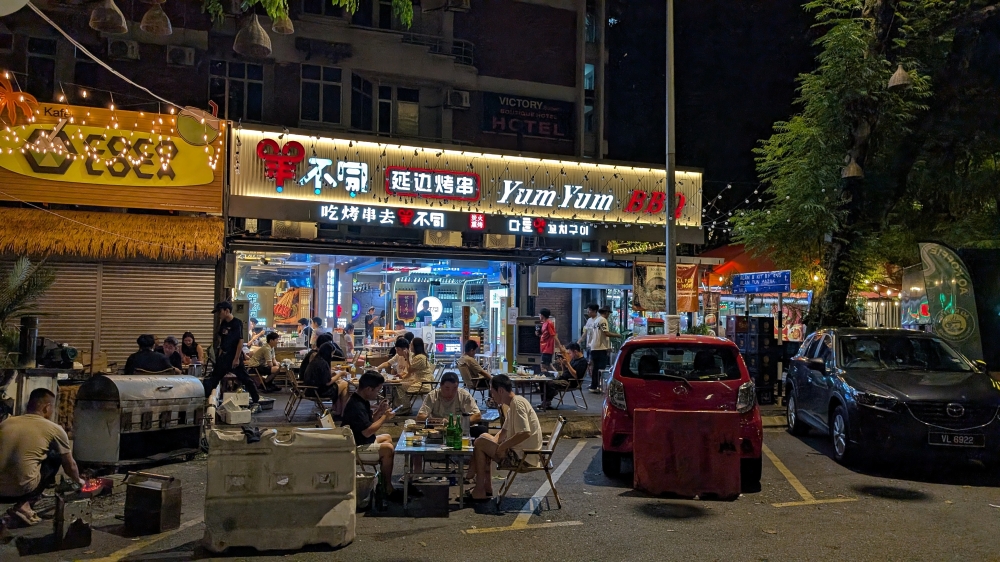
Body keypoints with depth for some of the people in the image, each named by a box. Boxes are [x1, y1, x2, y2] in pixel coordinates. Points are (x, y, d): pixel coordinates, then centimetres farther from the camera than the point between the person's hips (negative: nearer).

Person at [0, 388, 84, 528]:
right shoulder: (54, 430, 3)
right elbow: (70, 465, 16)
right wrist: (78, 480, 39)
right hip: (22, 490, -5)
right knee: (55, 457, 20)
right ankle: (24, 506, 9)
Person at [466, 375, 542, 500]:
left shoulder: (517, 403, -18)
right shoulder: (513, 404, 13)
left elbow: (525, 433, -30)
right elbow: (504, 431, 22)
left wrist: (502, 446, -19)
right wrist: (492, 443, 5)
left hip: (523, 457, -11)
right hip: (519, 452, 11)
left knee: (480, 443, -8)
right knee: (484, 438, 21)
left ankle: (480, 492, 1)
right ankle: (487, 488, 18)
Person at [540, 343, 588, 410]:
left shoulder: (583, 361, -11)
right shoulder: (574, 359, 19)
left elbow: (576, 376, -21)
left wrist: (567, 364, -22)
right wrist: (563, 364, 5)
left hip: (571, 382, -10)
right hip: (563, 378, 10)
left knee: (550, 384, -28)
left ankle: (547, 403, -15)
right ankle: (544, 402, -11)